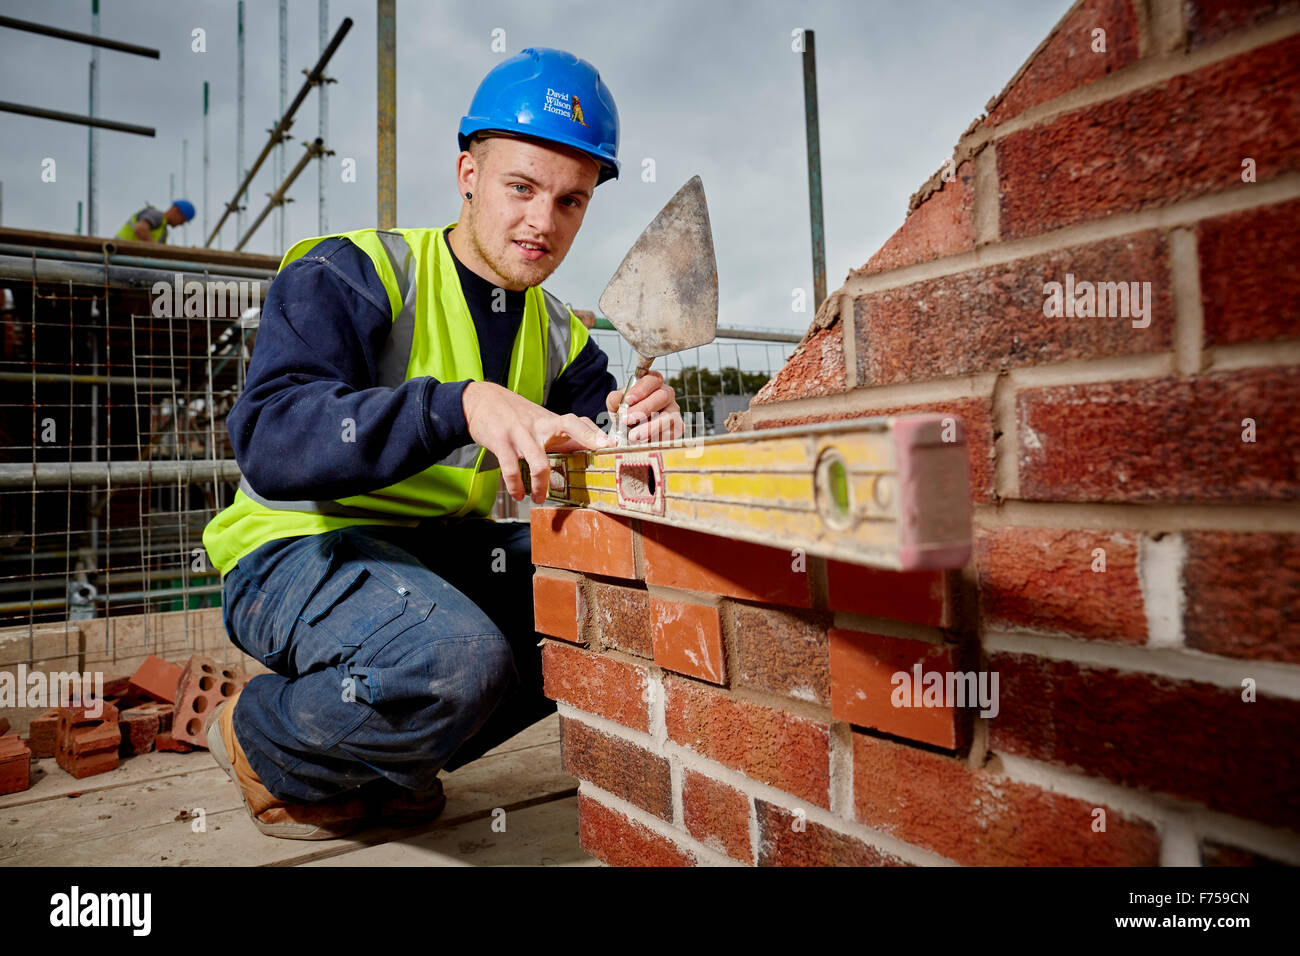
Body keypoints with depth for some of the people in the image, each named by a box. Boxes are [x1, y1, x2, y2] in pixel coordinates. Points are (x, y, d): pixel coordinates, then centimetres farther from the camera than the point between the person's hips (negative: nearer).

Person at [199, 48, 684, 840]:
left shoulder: (558, 336, 8)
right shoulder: (350, 275, -13)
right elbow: (268, 440, -28)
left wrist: (643, 429, -23)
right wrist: (463, 404, -41)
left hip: (442, 552, 7)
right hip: (299, 552, -7)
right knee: (455, 657, -35)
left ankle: (385, 760, 5)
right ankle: (265, 747, 1)